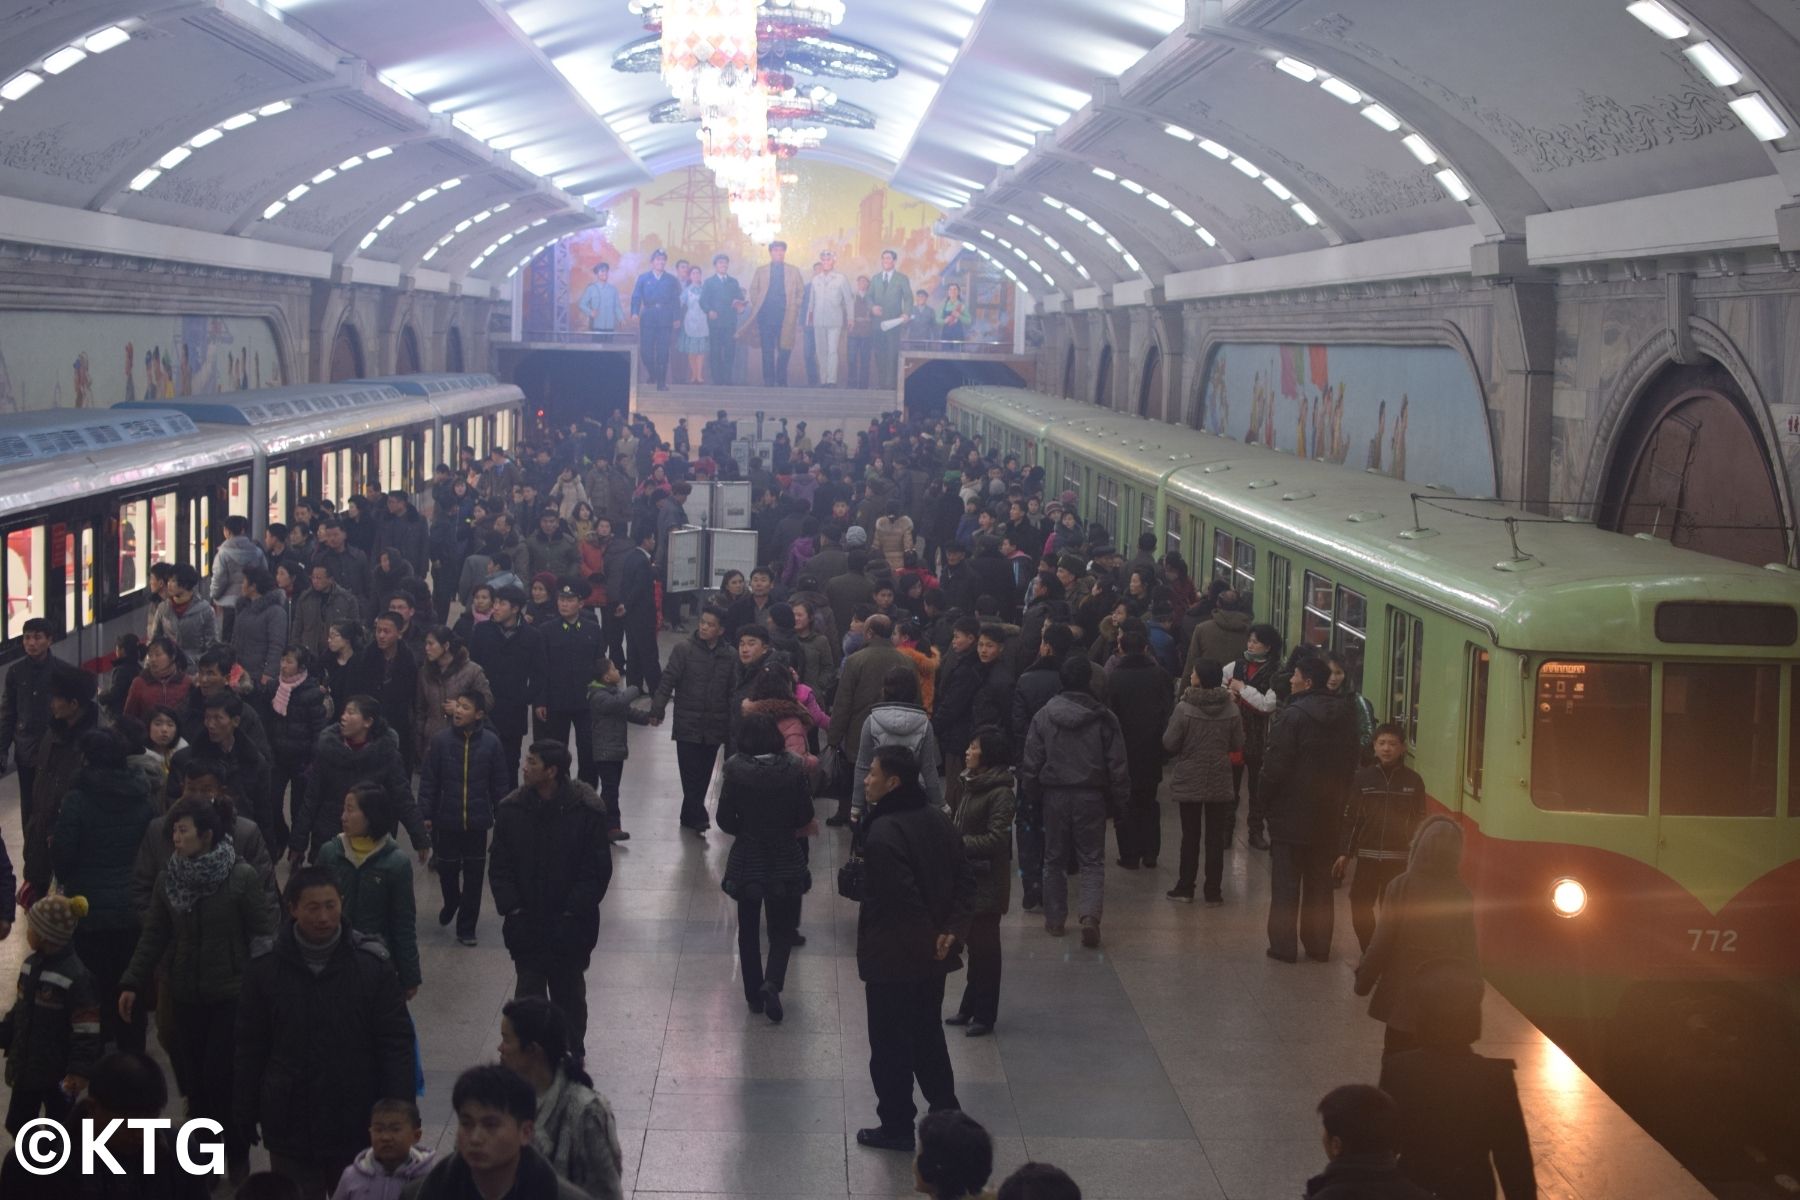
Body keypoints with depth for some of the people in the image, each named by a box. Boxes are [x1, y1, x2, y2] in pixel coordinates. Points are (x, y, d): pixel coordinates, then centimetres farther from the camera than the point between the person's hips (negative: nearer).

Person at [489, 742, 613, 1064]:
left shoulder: (586, 810, -12)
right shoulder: (511, 809, -3)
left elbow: (598, 869, -8)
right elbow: (499, 866, 2)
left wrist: (573, 913, -13)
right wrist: (512, 909, -8)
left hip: (570, 926, -1)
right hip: (526, 925, 2)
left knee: (569, 993, 13)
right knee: (528, 992, 4)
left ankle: (572, 1055, 29)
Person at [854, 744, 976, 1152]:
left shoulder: (883, 833, -22)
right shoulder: (937, 821, 3)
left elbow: (900, 897, -26)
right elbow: (964, 879, 4)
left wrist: (926, 938, -13)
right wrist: (952, 929, -2)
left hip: (891, 960, -8)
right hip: (931, 957, 8)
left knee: (890, 1047, 6)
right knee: (928, 1038, 20)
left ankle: (896, 1126, 16)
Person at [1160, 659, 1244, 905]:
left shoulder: (1184, 709, -17)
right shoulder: (1232, 710, -7)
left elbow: (1169, 743, -11)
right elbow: (1237, 745, 1)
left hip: (1189, 782, -2)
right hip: (1220, 783, 2)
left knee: (1190, 836, 10)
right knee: (1216, 838, 8)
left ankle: (1185, 888, 16)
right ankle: (1214, 892, 10)